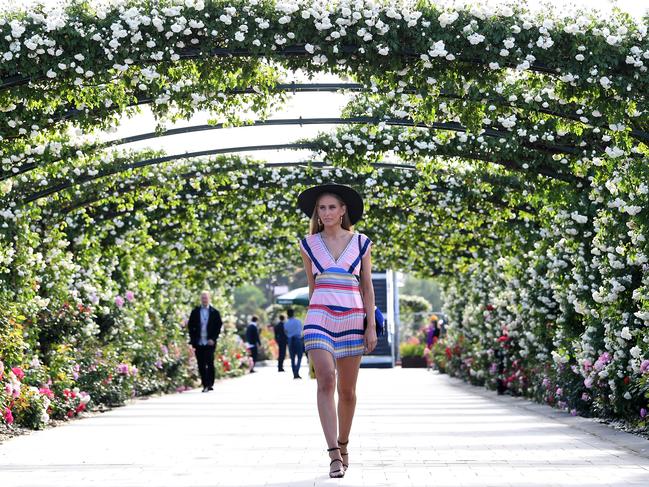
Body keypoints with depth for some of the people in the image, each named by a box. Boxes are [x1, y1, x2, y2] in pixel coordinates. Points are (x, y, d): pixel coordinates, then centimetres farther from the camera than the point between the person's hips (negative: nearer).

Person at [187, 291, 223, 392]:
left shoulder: (215, 312, 4)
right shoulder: (195, 312, 8)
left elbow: (218, 327, 3)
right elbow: (190, 326, 9)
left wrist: (213, 339, -7)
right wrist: (193, 340, -1)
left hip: (210, 342, -2)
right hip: (198, 343, 2)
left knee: (210, 364, -5)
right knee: (201, 365, 2)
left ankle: (210, 384, 1)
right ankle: (205, 385, 7)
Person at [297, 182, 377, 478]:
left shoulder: (360, 243, 7)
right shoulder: (309, 244, 8)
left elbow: (367, 288, 8)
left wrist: (371, 326, 2)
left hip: (352, 319, 1)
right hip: (320, 317, -1)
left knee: (347, 389, 6)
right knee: (326, 381, -18)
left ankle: (343, 445, 27)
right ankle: (334, 454, -21)